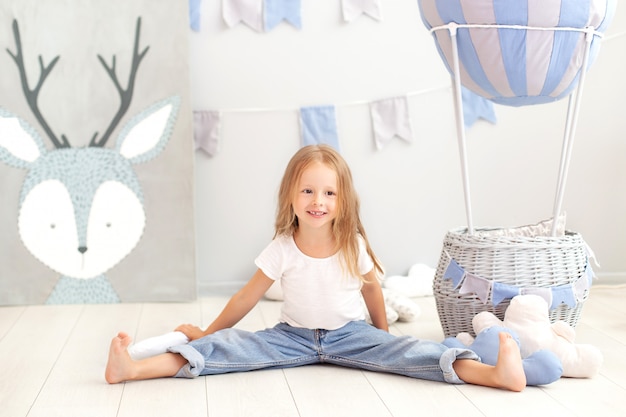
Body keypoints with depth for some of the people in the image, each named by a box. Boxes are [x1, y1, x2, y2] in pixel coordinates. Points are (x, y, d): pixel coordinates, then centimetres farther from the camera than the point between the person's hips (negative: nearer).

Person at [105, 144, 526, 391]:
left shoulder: (354, 246, -11)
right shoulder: (282, 250, -11)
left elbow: (372, 287, 5)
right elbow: (247, 297, -2)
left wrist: (383, 333, 13)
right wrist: (208, 332, 4)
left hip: (349, 334, 0)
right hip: (294, 335, 0)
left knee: (404, 350, -25)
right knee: (224, 348, -19)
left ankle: (495, 372, -41)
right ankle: (134, 368, -30)